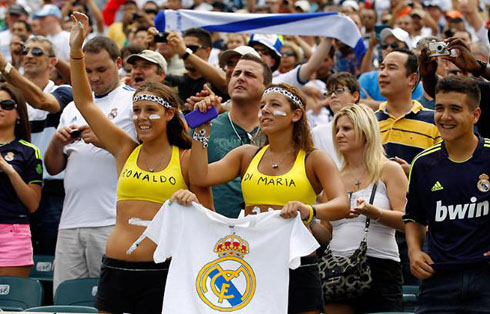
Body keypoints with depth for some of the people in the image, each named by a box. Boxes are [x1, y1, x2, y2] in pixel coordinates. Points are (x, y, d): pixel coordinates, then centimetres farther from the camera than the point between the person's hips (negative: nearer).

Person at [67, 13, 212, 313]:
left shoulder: (187, 160, 2)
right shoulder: (126, 151, 11)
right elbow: (84, 102, 10)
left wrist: (192, 199, -16)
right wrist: (76, 51, 4)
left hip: (161, 270, -3)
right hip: (116, 266, 3)